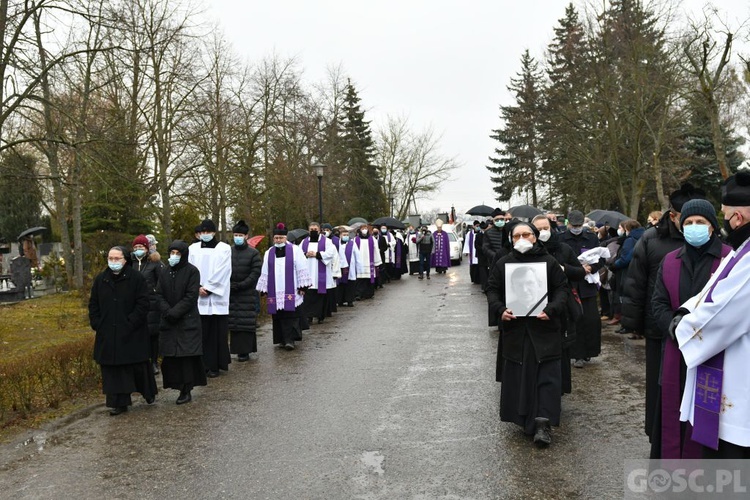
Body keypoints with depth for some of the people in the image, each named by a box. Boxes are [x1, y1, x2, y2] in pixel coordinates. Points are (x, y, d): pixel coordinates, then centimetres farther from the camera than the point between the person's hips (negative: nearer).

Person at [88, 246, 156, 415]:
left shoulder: (137, 278, -6)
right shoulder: (100, 279, 7)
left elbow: (142, 304, -9)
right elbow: (93, 304, 13)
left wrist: (131, 323, -15)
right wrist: (96, 324, 2)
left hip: (132, 334, -4)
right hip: (108, 334, 4)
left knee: (138, 366, 6)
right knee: (113, 369, 4)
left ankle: (149, 393, 29)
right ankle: (119, 402, 12)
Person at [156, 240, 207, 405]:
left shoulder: (192, 271, -4)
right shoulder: (165, 271, 10)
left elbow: (191, 296, -10)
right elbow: (159, 294, 6)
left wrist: (174, 312, -15)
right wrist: (167, 311, -10)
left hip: (187, 321, -4)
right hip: (168, 322, 5)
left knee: (186, 355, -3)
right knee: (170, 356, 2)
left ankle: (186, 391, 3)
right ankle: (178, 384, 12)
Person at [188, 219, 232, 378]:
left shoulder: (224, 248, 3)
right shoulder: (193, 248, 10)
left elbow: (222, 272, -4)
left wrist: (208, 288, -10)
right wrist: (198, 287, -9)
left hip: (217, 296, -2)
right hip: (198, 297, 2)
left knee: (216, 332, -2)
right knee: (201, 332, 1)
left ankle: (214, 365, 4)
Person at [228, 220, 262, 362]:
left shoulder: (254, 253, 0)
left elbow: (255, 273, -6)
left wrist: (240, 285, -12)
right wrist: (229, 285, -8)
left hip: (248, 293, -3)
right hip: (230, 293, 3)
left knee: (246, 323, -2)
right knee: (233, 322, 5)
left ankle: (245, 350, 3)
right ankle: (237, 348, 12)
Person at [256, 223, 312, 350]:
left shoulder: (295, 250, 1)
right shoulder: (269, 253, 12)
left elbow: (301, 269, -1)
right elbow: (264, 273, 13)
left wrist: (302, 287, -6)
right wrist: (264, 289, 9)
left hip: (291, 292, -3)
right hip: (275, 292, 3)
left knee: (290, 315, -8)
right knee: (278, 317, 5)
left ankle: (289, 340, -6)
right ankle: (281, 340, 14)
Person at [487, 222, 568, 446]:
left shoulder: (549, 261, 1)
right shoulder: (503, 264, 6)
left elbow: (561, 288, 0)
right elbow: (492, 290, 7)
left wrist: (551, 310, -16)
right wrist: (500, 310, -11)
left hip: (544, 328, -1)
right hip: (514, 329, 2)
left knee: (546, 375, -5)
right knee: (517, 376, 6)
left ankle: (542, 422, -4)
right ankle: (525, 419, 19)